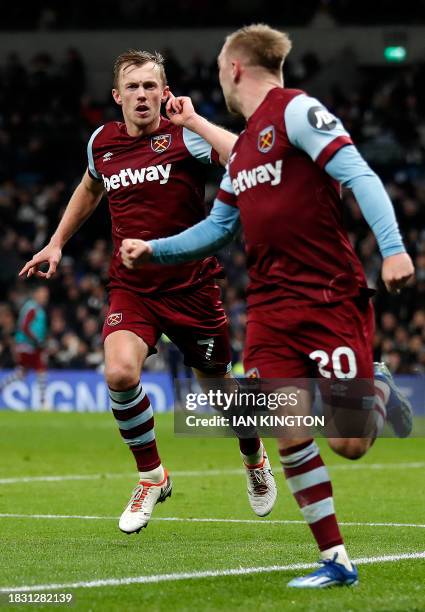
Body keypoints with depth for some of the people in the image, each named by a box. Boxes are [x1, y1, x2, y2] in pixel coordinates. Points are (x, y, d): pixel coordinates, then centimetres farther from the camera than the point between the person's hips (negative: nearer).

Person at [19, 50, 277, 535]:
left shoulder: (184, 136, -10)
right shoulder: (101, 142, 4)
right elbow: (89, 189, 28)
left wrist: (193, 119, -23)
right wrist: (57, 242, 28)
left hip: (191, 285, -2)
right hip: (131, 288, 2)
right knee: (119, 372, -24)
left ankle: (254, 458, 45)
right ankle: (151, 477, 0)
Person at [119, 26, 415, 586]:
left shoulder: (295, 110, -8)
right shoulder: (243, 148, 18)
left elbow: (358, 174, -17)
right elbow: (217, 228, 27)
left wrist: (392, 247, -29)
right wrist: (153, 250, 18)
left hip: (331, 298, -7)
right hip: (271, 306, 7)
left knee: (348, 443, -7)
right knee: (290, 435, -4)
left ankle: (377, 391, 27)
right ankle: (335, 561, 4)